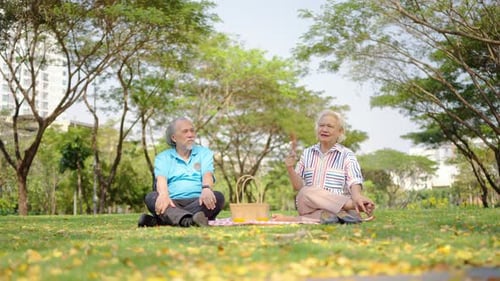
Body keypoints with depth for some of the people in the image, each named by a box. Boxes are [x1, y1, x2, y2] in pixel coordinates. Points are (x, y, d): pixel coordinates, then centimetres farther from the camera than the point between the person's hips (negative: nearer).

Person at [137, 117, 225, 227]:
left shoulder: (204, 153, 17)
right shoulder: (163, 157, 15)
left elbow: (207, 175, -2)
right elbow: (161, 179, -5)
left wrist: (206, 189, -28)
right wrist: (164, 195, -30)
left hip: (197, 202, 1)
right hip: (172, 203, 0)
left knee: (218, 196, -29)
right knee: (151, 197, -28)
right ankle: (188, 221, -60)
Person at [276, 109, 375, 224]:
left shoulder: (347, 155, 5)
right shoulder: (307, 153, 15)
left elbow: (354, 181, -12)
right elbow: (298, 186, 14)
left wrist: (357, 196, -35)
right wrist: (290, 169, -5)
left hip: (337, 205, -3)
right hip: (308, 205, 4)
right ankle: (358, 206, -34)